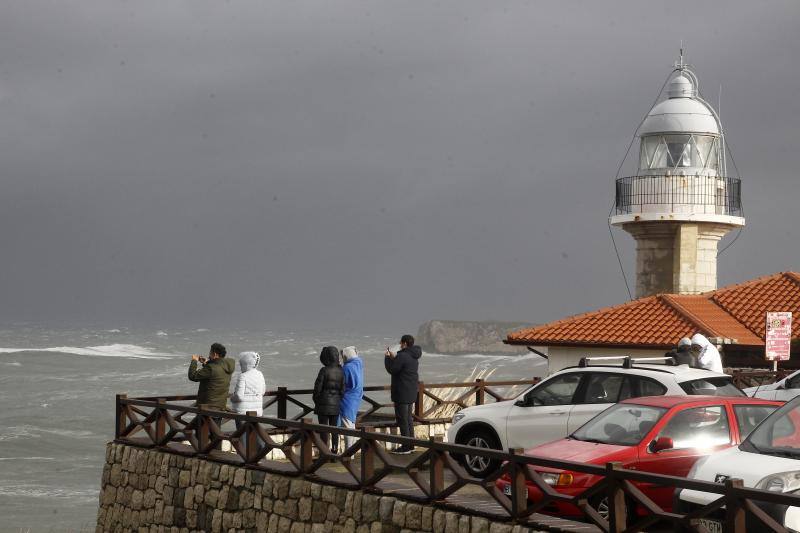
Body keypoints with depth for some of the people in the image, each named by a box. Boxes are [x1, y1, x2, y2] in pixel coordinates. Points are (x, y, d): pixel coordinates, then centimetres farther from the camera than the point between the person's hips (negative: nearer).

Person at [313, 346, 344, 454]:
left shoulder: (324, 371, -16)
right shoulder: (340, 371, -1)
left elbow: (317, 388, -12)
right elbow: (342, 389, 2)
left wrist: (316, 401, 3)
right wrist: (339, 400, 13)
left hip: (324, 403, -5)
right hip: (336, 403, 5)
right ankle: (334, 450, 14)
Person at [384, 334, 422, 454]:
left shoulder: (402, 356, -19)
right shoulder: (414, 357, 12)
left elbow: (392, 369, -14)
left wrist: (387, 357, -2)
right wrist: (393, 357, 15)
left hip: (402, 393, -10)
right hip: (411, 393, 10)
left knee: (402, 419, -5)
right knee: (408, 418, 17)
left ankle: (406, 447, -4)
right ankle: (410, 444, 21)